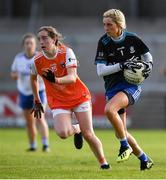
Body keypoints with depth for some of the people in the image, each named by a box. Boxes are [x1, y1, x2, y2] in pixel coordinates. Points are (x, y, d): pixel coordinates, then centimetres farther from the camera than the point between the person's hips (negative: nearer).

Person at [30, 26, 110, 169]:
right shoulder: (38, 60, -9)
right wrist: (37, 102, 18)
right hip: (58, 102, 1)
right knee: (62, 133, -24)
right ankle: (76, 130, 13)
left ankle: (103, 163, 18)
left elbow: (72, 77, -28)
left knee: (88, 134, -5)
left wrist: (56, 80, -47)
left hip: (79, 96, -1)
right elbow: (33, 78, 13)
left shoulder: (66, 52, -16)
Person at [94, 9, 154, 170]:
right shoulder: (104, 42, -3)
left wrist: (148, 66, -9)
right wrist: (121, 66, -20)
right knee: (120, 133, 4)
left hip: (131, 86, -4)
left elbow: (147, 57, 13)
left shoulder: (132, 39, -3)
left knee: (109, 109, -32)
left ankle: (125, 146, -15)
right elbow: (100, 71, -9)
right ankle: (145, 159, 23)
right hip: (112, 88, 4)